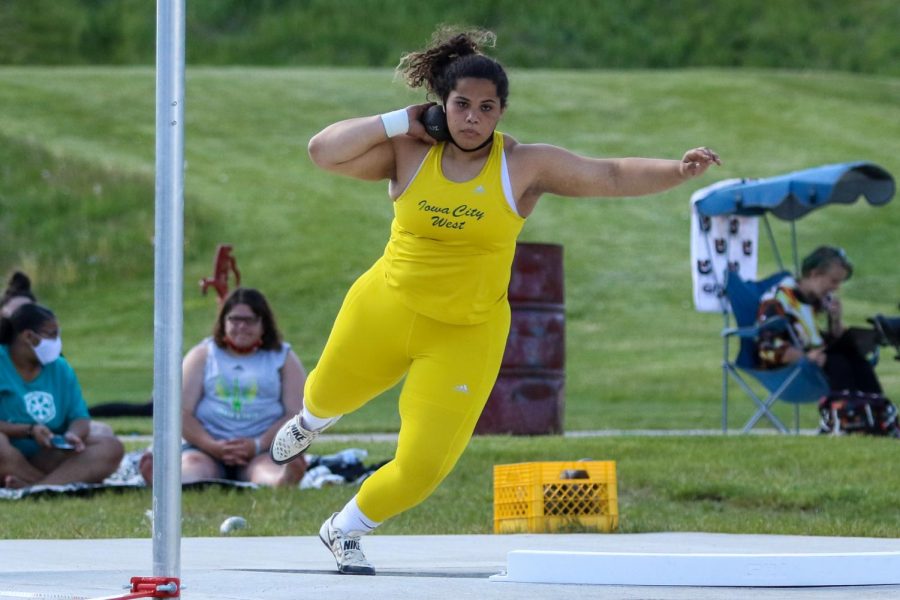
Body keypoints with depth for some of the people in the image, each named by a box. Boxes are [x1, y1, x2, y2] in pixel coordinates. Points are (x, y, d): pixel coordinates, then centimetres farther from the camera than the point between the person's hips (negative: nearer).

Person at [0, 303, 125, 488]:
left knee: (111, 447, -15)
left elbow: (80, 419, 7)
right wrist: (29, 431, -25)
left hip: (46, 458, 6)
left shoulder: (60, 369, 11)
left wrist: (72, 435, -16)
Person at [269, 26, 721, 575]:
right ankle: (312, 421, 70)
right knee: (330, 394, 28)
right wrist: (398, 122, -18)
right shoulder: (409, 154, -11)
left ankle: (345, 531, 25)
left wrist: (678, 171, -28)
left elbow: (614, 176, -14)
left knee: (424, 466, -4)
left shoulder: (525, 167, -13)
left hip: (466, 337, -1)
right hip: (385, 312, 1)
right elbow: (324, 151, -17)